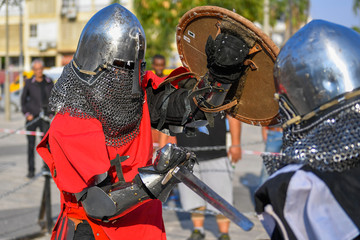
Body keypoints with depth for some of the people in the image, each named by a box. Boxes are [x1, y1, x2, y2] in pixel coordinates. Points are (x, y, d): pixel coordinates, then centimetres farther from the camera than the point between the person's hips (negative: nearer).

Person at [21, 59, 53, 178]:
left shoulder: (49, 82, 5)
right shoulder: (29, 82, 0)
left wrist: (52, 113, 5)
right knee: (31, 144, 1)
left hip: (45, 117, 1)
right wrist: (26, 113, -4)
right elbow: (23, 99, 7)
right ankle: (31, 170, 7)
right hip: (32, 117, -1)